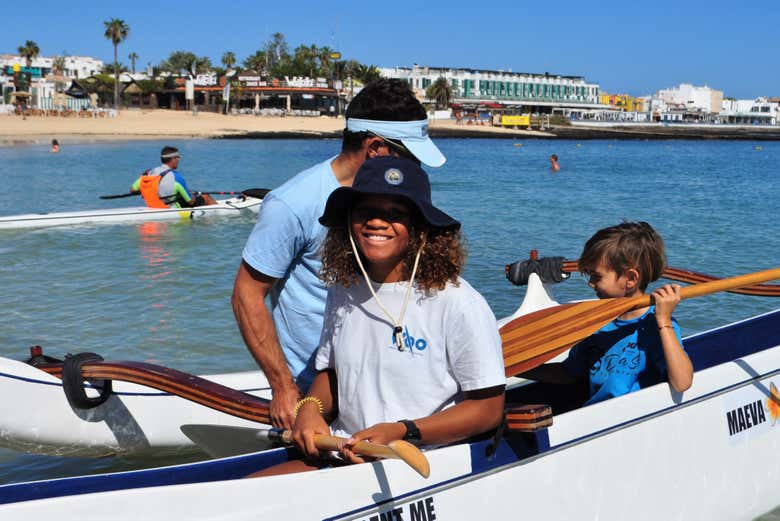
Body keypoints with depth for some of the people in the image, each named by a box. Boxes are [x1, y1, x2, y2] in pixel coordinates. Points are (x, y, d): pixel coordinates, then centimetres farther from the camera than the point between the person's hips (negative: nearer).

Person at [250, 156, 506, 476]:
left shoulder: (457, 302, -11)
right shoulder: (343, 290, 10)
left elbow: (489, 408, -8)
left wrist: (401, 432, -18)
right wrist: (311, 407, 0)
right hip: (340, 452, 6)